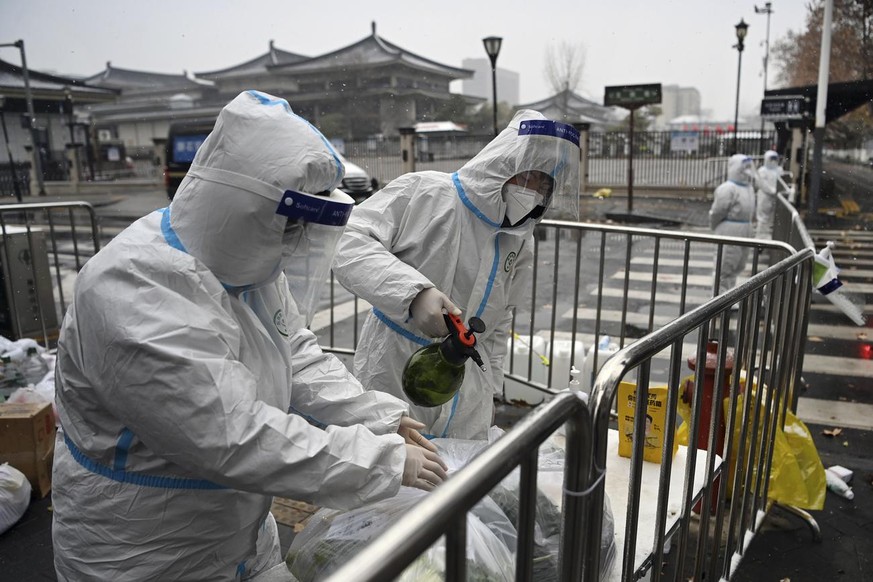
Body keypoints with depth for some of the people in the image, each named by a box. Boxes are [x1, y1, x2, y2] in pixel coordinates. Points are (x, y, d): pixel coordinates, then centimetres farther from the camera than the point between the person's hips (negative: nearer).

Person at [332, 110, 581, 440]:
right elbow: (350, 246, -22)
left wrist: (488, 389, 16)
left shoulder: (519, 241, 6)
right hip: (393, 375, -4)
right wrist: (414, 291, -36)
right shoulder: (422, 191, -13)